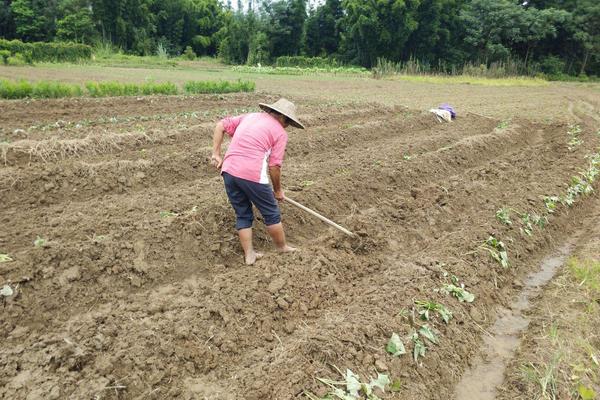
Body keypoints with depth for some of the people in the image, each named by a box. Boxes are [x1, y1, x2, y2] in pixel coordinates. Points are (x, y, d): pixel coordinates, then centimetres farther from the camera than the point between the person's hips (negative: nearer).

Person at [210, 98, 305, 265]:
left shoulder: (249, 116, 20)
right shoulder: (280, 132, 3)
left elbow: (220, 126, 14)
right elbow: (274, 166, -2)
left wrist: (216, 154, 14)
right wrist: (278, 190, 12)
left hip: (229, 171, 6)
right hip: (252, 175, -6)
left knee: (243, 215, 20)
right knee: (271, 214, 15)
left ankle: (249, 255, 24)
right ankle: (283, 249, 31)